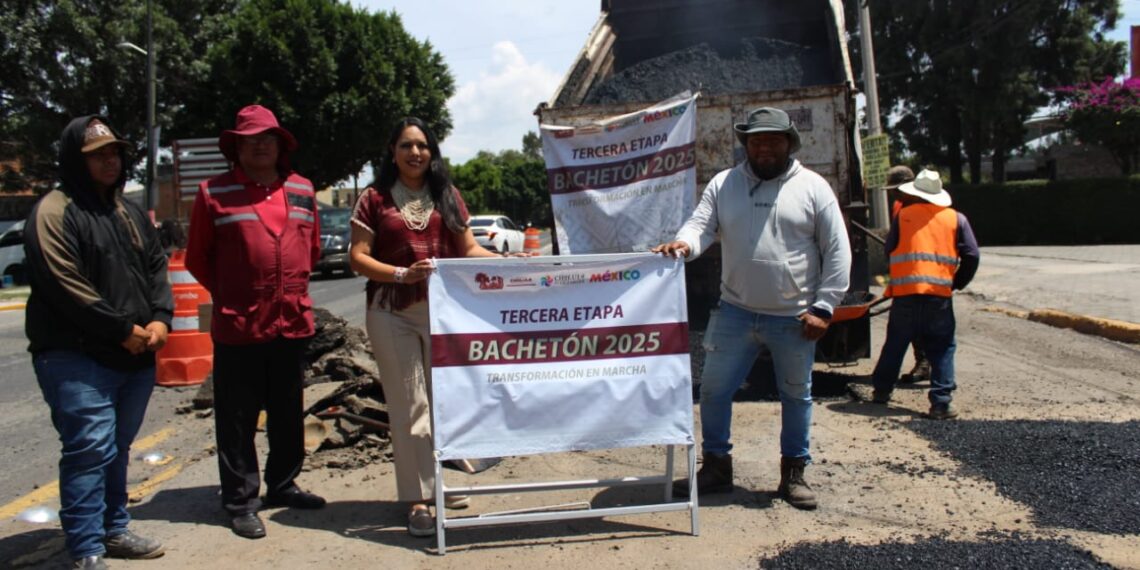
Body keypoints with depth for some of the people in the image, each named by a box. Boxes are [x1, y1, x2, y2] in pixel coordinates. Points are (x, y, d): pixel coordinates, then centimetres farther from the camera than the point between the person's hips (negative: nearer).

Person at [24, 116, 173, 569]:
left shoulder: (130, 213, 17)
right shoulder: (54, 212, -9)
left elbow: (156, 267, 15)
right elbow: (66, 288, -17)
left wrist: (160, 319, -2)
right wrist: (123, 330, -15)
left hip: (136, 356, 8)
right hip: (76, 357, -8)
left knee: (116, 449, 16)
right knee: (90, 450, -10)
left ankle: (113, 531, 29)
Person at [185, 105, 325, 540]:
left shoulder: (302, 190, 10)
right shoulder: (214, 192, -2)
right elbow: (198, 257, 4)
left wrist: (293, 288, 13)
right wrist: (229, 295, 5)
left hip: (293, 320, 4)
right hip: (237, 324, -4)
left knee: (288, 413, 15)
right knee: (238, 418, 3)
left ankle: (282, 484, 31)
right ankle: (241, 500, 14)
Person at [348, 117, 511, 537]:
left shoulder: (447, 196, 12)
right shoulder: (374, 199, 3)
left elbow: (468, 248, 11)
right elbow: (358, 258, -3)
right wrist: (402, 274, -19)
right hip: (393, 313, -3)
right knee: (409, 406, -1)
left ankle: (439, 482, 24)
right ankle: (417, 499, 5)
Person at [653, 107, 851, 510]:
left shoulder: (813, 187, -2)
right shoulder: (723, 184, 4)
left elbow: (837, 251, -2)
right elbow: (702, 224, -6)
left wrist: (824, 307, -8)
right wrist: (684, 242, -31)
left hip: (794, 317, -1)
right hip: (735, 311, 2)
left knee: (796, 395, 12)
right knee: (714, 390, 5)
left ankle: (794, 472, 30)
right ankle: (716, 466, 23)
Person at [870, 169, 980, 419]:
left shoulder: (903, 215, 6)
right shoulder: (956, 218, 6)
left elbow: (890, 249, 9)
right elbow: (972, 255, 1)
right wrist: (957, 283, 13)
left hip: (905, 291, 1)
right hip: (940, 294, -1)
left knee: (895, 344, 15)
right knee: (942, 349, 6)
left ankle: (881, 390, 27)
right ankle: (940, 403, 0)